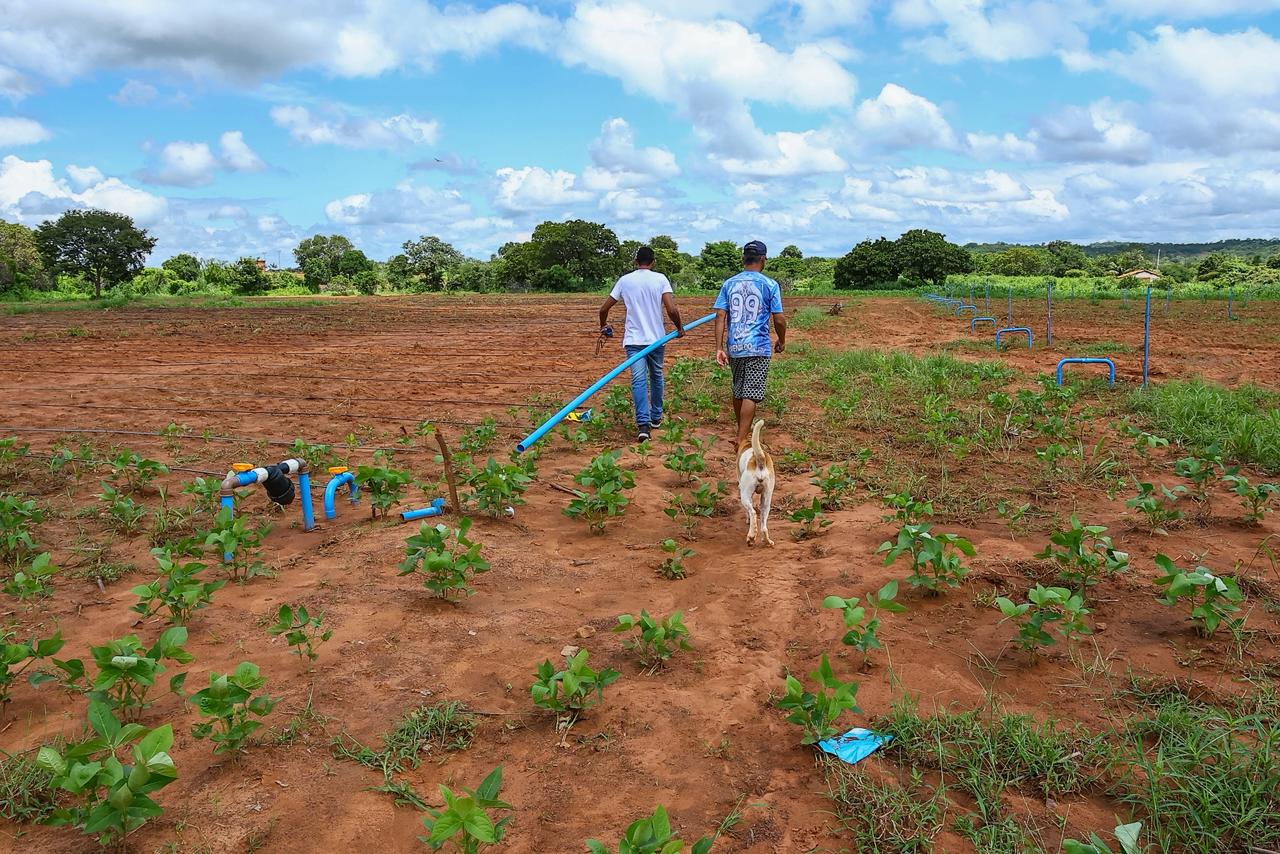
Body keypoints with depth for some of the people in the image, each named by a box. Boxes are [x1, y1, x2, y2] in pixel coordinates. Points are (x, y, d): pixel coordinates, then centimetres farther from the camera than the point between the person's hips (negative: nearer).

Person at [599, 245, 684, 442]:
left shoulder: (625, 280, 4)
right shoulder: (660, 279, -2)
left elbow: (604, 309, 7)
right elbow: (672, 310, -13)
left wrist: (603, 326, 27)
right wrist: (680, 328, 5)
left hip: (633, 339, 0)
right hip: (656, 338, 0)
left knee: (638, 380, -6)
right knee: (656, 377, 18)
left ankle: (643, 424, -19)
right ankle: (656, 418, 30)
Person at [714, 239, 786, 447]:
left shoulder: (729, 284, 5)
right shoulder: (770, 285, -4)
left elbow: (720, 316, -2)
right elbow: (779, 320, -3)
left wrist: (719, 348, -2)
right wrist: (782, 342, 14)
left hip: (734, 347, 4)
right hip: (758, 348, -4)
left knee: (738, 391, 18)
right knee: (751, 395, -3)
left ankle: (743, 433, 33)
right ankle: (742, 441, -7)